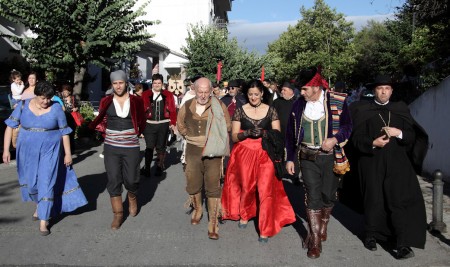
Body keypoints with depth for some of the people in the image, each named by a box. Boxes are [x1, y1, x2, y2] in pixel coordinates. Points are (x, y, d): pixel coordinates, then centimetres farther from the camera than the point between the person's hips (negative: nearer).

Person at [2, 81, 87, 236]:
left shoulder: (56, 108, -8)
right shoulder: (23, 106, -3)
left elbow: (64, 132, -3)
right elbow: (10, 126, 0)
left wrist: (68, 153, -3)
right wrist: (6, 149, -5)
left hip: (50, 151, -2)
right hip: (28, 152, 3)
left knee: (47, 183, -5)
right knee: (31, 182, 14)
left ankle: (43, 220, 6)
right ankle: (40, 205, 45)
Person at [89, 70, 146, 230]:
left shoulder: (136, 101, -1)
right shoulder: (106, 101, 0)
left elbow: (142, 122, 8)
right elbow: (99, 120, 11)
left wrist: (136, 134, 5)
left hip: (131, 147, -1)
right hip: (111, 147, 1)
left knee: (131, 179, 2)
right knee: (113, 180, 3)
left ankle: (132, 199, 37)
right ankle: (118, 214, 17)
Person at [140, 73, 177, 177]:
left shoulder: (168, 95, 6)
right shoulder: (145, 94, 2)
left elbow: (173, 110, 3)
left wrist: (173, 123, -4)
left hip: (163, 124, 1)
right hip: (149, 124, -1)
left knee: (161, 147, 11)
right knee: (149, 147, -2)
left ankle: (159, 167, 25)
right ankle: (146, 168, 9)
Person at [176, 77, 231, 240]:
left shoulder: (219, 106, -7)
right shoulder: (187, 106, 2)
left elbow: (227, 127, 2)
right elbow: (180, 125, 18)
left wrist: (213, 138, -2)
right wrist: (190, 136, 9)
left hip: (212, 152, -3)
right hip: (192, 151, 3)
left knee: (213, 187, 1)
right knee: (193, 183, 14)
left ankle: (213, 222, 12)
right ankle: (197, 209, 41)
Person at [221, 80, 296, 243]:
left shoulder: (271, 111, 2)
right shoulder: (240, 111, 1)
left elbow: (278, 134, 0)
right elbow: (234, 136, 0)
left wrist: (264, 132, -18)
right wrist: (248, 133, -19)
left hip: (265, 154, 0)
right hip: (245, 153, 1)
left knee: (266, 190, -5)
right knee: (246, 187, 13)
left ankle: (265, 230, 7)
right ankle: (244, 215, 41)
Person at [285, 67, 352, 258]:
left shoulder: (337, 101, -6)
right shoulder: (298, 105, 2)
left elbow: (347, 126, 2)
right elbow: (291, 133, 8)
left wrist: (335, 139, -18)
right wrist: (289, 158, 7)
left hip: (330, 156, 0)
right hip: (307, 157, 1)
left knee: (328, 195, 10)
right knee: (313, 196, -3)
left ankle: (323, 226, 37)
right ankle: (315, 240, 7)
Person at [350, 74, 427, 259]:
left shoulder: (401, 110, 11)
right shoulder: (364, 111, 4)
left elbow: (412, 136, 9)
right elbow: (356, 139, -1)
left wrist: (399, 133, -11)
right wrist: (373, 143, -18)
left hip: (397, 162, 1)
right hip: (372, 163, -1)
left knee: (401, 200, -8)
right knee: (374, 201, 7)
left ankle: (404, 244, -6)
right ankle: (371, 236, 24)